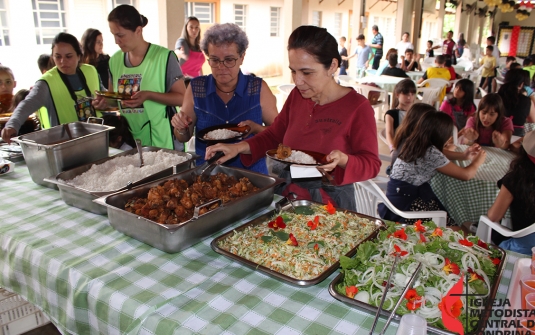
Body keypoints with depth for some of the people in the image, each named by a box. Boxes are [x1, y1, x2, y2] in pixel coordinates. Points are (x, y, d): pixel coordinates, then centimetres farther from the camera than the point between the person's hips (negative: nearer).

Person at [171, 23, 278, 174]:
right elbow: (183, 138, 11)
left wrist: (256, 128, -14)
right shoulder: (196, 88, 2)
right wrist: (181, 128, -9)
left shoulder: (259, 88, -2)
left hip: (251, 171, -1)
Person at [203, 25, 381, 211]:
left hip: (331, 199, -4)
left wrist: (342, 160, -29)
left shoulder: (357, 107, -13)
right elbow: (274, 135, 10)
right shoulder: (297, 95, 3)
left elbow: (371, 164, -9)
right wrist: (239, 147, -5)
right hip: (287, 191, 4)